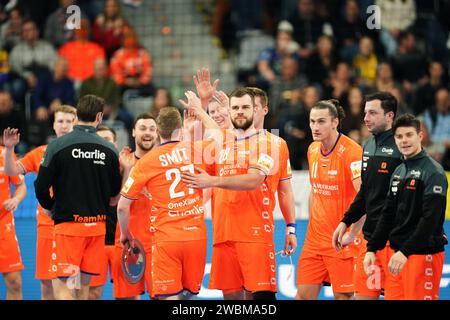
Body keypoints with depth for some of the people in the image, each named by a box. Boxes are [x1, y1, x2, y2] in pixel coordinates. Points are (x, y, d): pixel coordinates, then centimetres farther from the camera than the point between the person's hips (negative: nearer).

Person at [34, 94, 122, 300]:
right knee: (83, 285, 11)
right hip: (97, 226, 4)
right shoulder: (109, 150, 1)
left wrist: (50, 208, 11)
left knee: (62, 286, -4)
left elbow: (41, 186, -8)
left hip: (68, 224, -4)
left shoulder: (58, 145, -8)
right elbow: (115, 194, 11)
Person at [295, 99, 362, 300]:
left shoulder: (351, 151, -14)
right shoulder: (313, 150, 9)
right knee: (303, 295, 4)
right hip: (315, 238, 7)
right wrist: (311, 226, 17)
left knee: (343, 295, -3)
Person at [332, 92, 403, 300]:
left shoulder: (401, 148, -12)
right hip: (369, 237, 8)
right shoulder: (369, 146, 14)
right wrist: (346, 222, 20)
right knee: (363, 294, 9)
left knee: (394, 295, -5)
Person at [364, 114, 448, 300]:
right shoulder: (398, 172, 15)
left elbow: (430, 219, -18)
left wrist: (405, 252, -24)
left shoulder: (433, 172, -10)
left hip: (424, 254, -8)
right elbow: (388, 214, 19)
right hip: (398, 254, 8)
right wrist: (372, 249, 10)